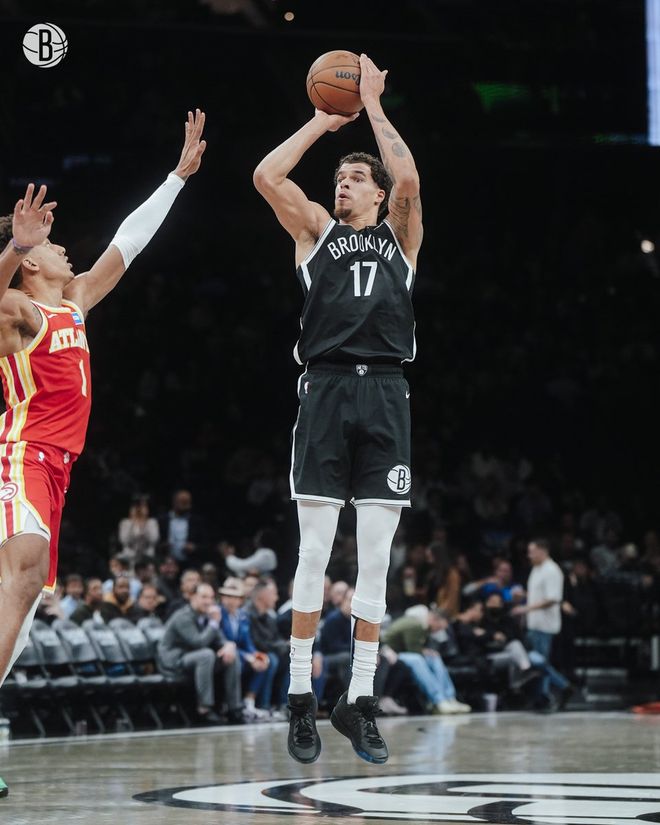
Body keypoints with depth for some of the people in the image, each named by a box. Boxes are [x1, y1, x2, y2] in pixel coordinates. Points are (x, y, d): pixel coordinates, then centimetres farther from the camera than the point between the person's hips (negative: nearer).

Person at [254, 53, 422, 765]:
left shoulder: (400, 237, 16)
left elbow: (408, 180, -4)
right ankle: (300, 699, 0)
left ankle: (360, 700, 5)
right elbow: (266, 175, 1)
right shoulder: (316, 231, 16)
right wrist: (322, 121, 8)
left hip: (384, 393, 1)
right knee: (314, 552, -4)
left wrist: (373, 107, 3)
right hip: (326, 387, -1)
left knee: (375, 557, 0)